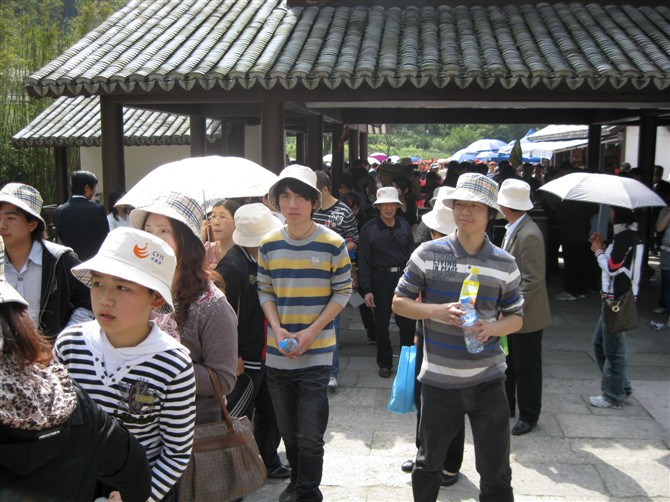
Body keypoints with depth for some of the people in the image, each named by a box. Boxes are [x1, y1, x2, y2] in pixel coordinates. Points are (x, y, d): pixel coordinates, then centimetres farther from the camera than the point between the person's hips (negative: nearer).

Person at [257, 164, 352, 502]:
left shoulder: (332, 244, -7)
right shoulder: (268, 244, 2)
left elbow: (343, 291, -3)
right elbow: (265, 291, 8)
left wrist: (311, 332, -12)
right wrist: (277, 330, -9)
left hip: (316, 354, -3)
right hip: (277, 354, 4)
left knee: (310, 436, -2)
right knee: (288, 430, 18)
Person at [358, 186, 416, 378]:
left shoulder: (404, 226, 4)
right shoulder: (369, 229, -5)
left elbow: (410, 254, 7)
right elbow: (364, 261, -4)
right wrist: (366, 290, -8)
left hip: (403, 276, 2)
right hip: (380, 279, -2)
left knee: (407, 322, 5)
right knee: (381, 324, 9)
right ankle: (384, 363, 24)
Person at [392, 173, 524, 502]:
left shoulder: (505, 264, -1)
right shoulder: (428, 254, -5)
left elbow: (516, 317, 7)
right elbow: (399, 302, 0)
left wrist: (493, 327, -15)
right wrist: (436, 311, -18)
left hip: (488, 380, 1)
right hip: (438, 380, 0)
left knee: (496, 472, 7)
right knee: (429, 462, 18)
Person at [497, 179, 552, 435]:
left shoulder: (529, 235, -23)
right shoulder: (513, 229, 6)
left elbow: (532, 280, -24)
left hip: (526, 316, -9)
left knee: (526, 368, 7)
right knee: (508, 364, 20)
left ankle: (528, 416, 22)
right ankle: (506, 407, 35)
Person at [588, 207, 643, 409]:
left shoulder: (624, 237, -18)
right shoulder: (630, 235, 12)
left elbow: (612, 268, -19)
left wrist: (598, 250, -5)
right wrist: (602, 247, 5)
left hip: (618, 301, -10)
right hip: (615, 299, 10)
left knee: (613, 350, 1)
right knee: (600, 343, 20)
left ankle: (613, 397, 13)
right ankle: (621, 387, 30)